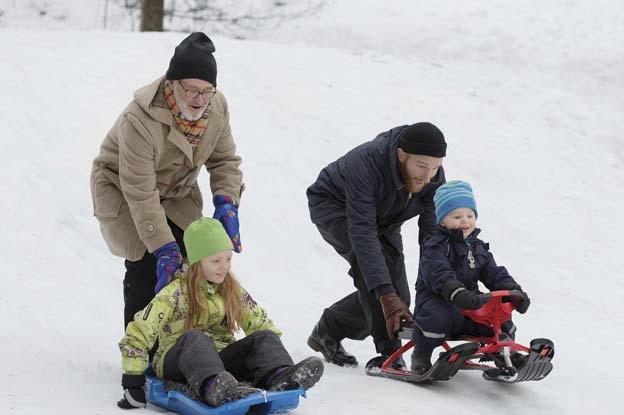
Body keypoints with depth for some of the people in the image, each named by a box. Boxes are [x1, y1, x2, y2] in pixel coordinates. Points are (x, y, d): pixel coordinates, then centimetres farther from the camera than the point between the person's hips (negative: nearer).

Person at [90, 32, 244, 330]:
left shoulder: (216, 107, -19)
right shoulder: (139, 119, -39)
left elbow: (224, 160, -3)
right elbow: (140, 193, -35)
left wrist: (226, 202, -21)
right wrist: (163, 248, -36)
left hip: (176, 194, 6)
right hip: (122, 190, -6)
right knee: (146, 268, -15)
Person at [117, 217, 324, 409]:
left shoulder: (232, 290, 9)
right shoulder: (176, 293, -7)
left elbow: (260, 322, 15)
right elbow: (137, 334, -9)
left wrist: (274, 355, -1)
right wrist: (133, 383, -14)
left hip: (219, 357, 5)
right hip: (177, 359, -5)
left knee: (264, 337, -17)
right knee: (194, 338, -35)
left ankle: (280, 378, -51)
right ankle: (215, 387, -67)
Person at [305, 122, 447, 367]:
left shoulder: (434, 177, -26)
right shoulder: (366, 163, -42)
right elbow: (362, 232, -46)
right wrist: (386, 295, -52)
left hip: (383, 221, 6)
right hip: (334, 208, -6)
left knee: (398, 299, -3)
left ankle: (328, 331, 21)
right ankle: (388, 350, -27)